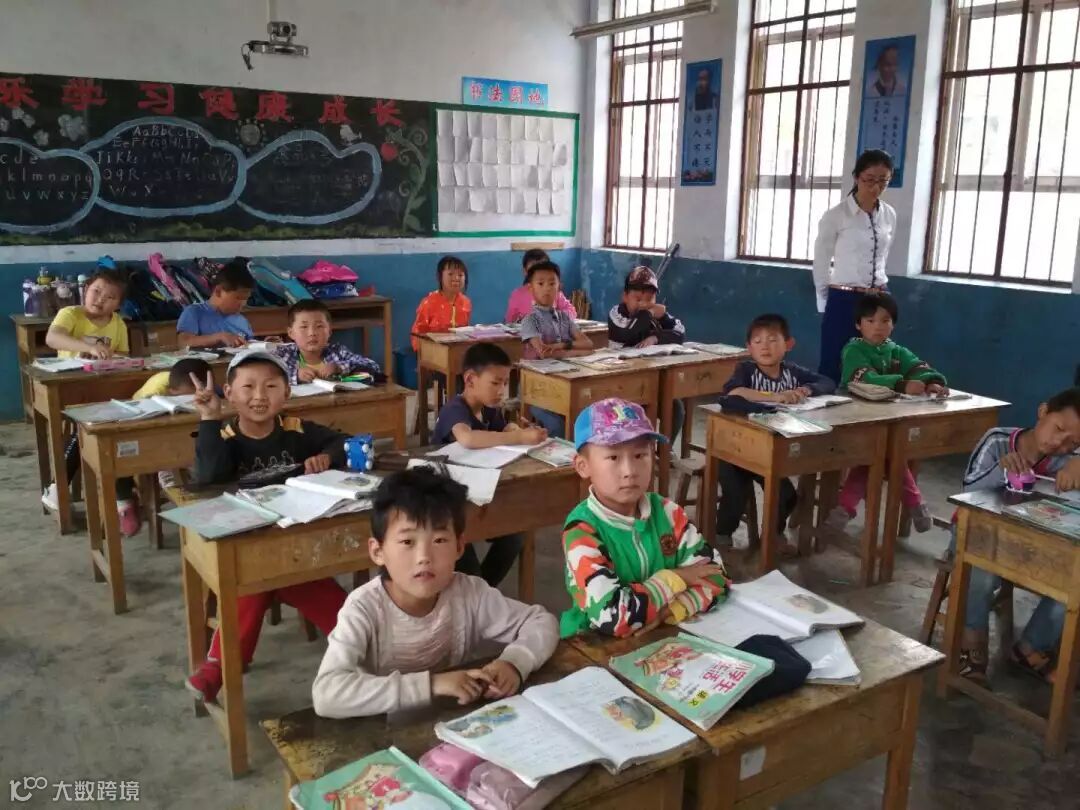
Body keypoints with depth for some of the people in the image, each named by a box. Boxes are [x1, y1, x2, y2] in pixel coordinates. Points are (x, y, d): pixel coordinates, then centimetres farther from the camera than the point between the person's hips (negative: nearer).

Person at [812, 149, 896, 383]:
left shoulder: (890, 215, 6)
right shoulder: (835, 216, -9)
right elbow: (820, 265, -1)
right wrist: (825, 305, 6)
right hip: (844, 301, -4)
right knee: (833, 369, 0)